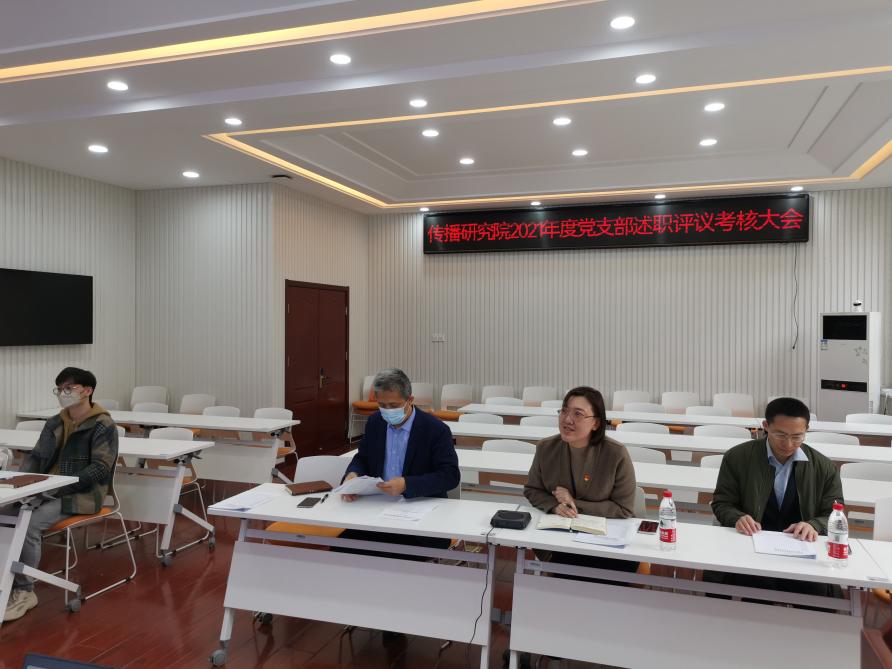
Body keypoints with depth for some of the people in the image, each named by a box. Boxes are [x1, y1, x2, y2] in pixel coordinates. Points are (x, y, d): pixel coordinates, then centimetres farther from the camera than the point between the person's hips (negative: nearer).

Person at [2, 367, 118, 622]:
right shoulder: (54, 423, 14)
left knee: (29, 524, -27)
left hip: (78, 495, -7)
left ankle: (24, 591, -12)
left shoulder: (103, 426, -8)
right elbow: (35, 456, 18)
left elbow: (100, 469, -15)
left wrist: (59, 486, -21)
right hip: (43, 492, 7)